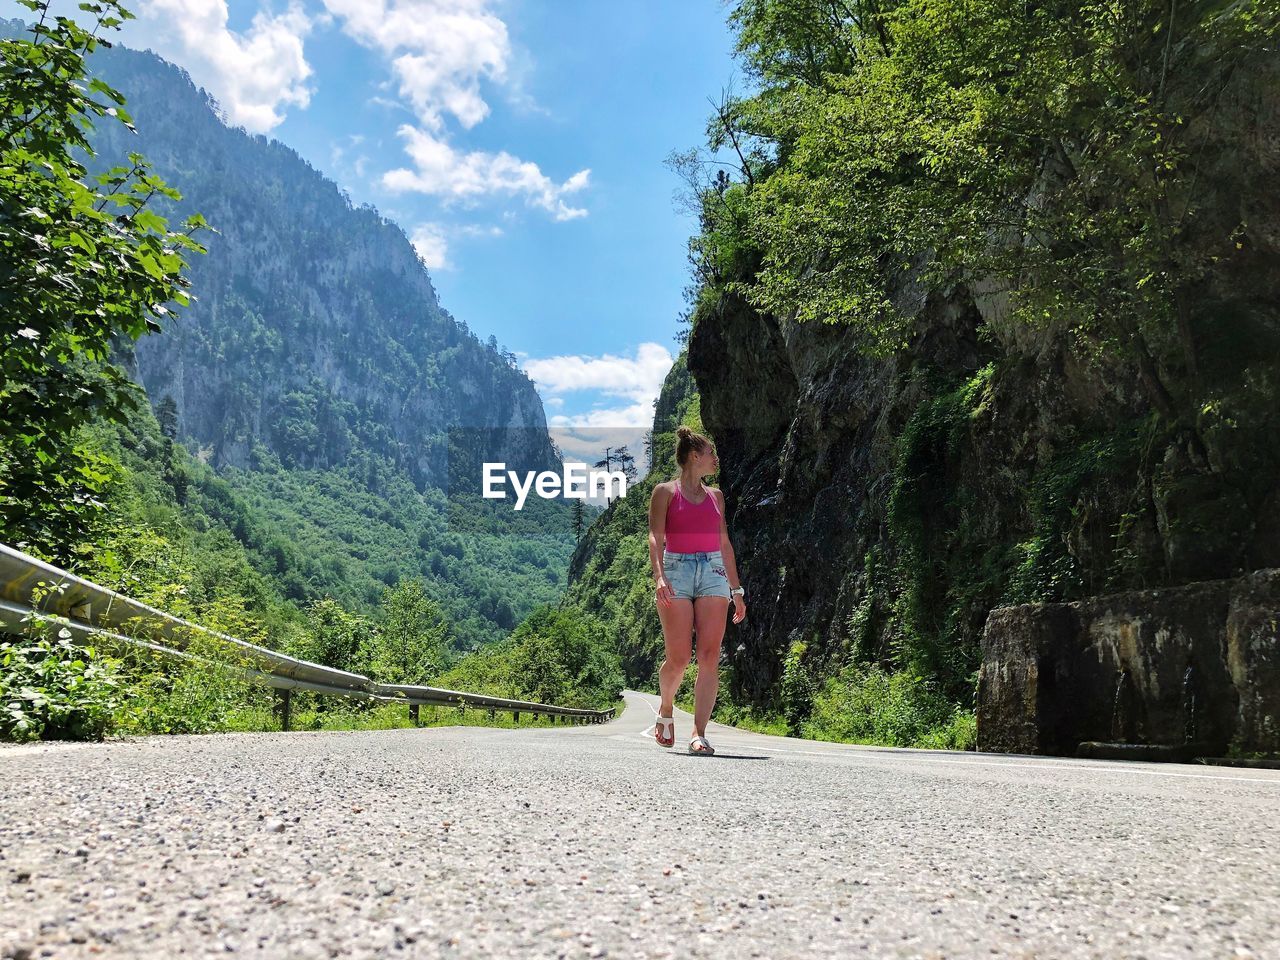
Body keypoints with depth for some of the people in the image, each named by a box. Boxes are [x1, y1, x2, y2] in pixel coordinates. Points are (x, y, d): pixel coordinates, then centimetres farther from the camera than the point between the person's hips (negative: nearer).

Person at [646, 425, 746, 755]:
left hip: (713, 573, 4)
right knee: (678, 659, -6)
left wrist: (737, 590, 18)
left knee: (710, 658, -8)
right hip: (677, 571, -4)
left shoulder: (715, 495, 18)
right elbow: (655, 537, -7)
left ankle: (699, 734, -6)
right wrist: (659, 576, -23)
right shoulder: (665, 492, 4)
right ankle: (666, 710, 24)